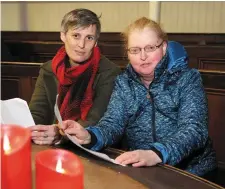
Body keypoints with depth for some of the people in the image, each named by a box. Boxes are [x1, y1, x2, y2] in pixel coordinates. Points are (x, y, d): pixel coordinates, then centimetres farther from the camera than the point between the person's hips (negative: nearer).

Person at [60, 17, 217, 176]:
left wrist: (156, 154, -34)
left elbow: (194, 130, -16)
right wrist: (89, 136, -28)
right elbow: (113, 123, -5)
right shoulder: (124, 82, 5)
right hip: (138, 170, 2)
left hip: (190, 170, -2)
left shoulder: (187, 79, -5)